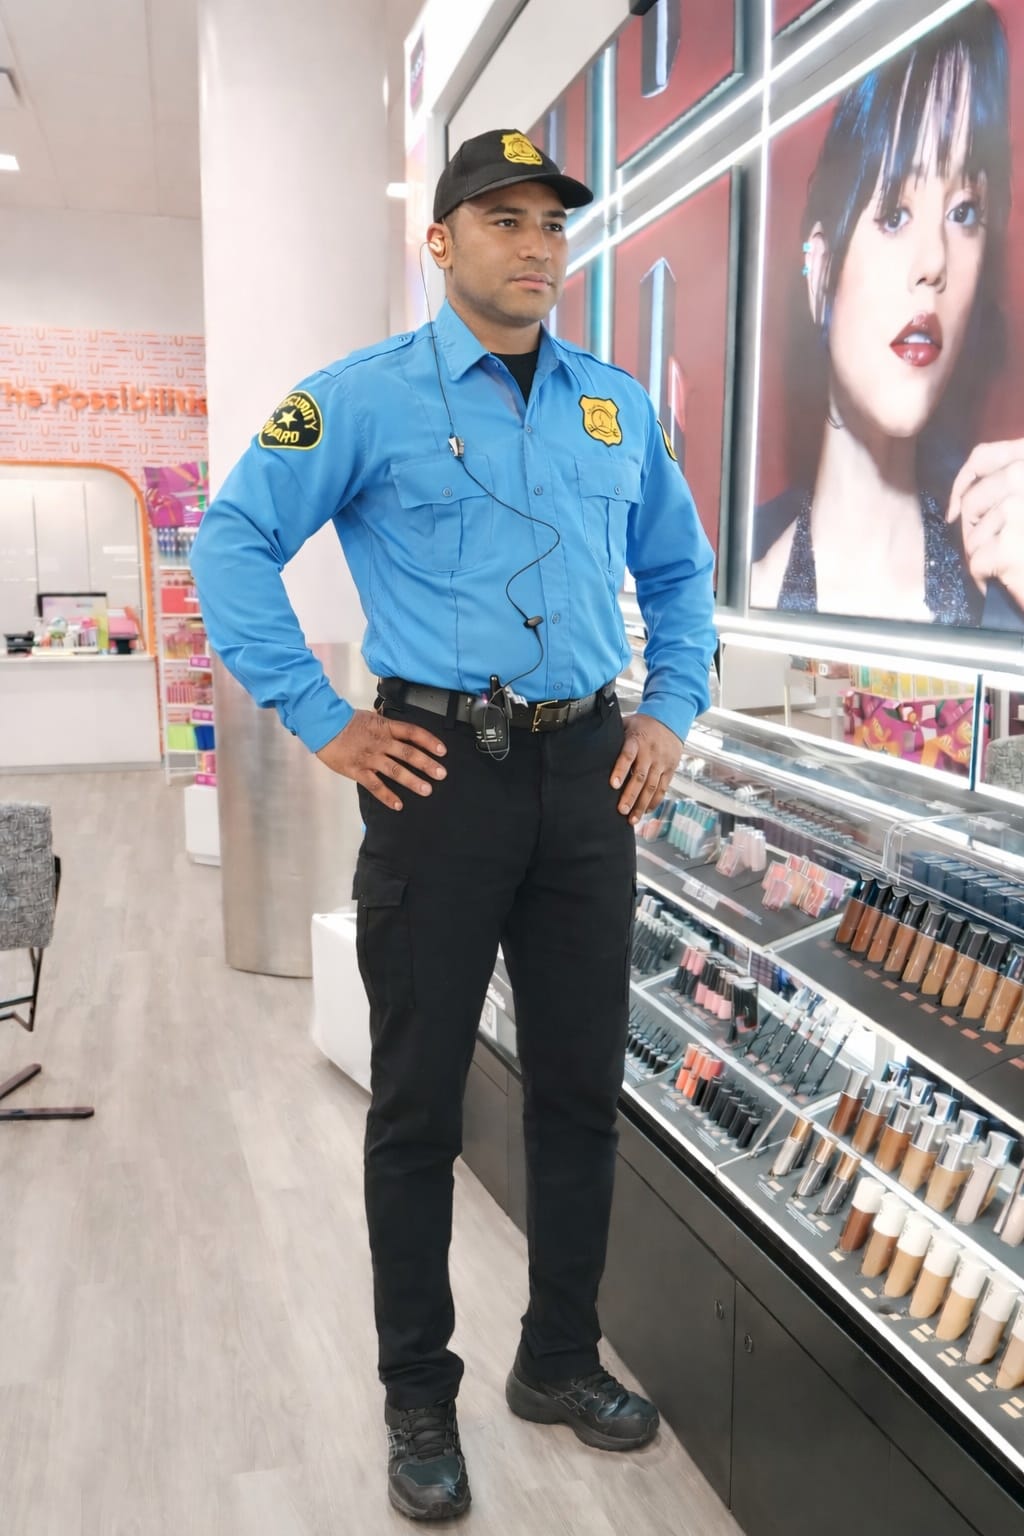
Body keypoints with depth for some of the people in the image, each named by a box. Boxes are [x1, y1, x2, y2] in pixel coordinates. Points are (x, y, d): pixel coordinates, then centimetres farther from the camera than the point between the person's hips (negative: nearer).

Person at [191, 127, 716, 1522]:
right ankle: (420, 1397, 25)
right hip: (440, 773, -4)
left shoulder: (618, 405, 12)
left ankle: (561, 1358, 33)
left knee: (581, 1083, 12)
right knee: (418, 1100, 5)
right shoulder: (368, 395, -2)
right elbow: (234, 543, -4)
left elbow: (681, 569, 22)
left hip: (588, 777, 5)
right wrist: (322, 723, -9)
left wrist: (673, 712, 9)